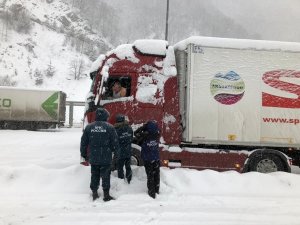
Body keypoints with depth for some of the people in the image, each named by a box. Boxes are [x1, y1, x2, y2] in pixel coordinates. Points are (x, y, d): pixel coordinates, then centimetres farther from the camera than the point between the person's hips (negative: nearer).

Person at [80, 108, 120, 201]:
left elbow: (83, 143, 7)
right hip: (106, 158, -3)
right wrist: (116, 153, 12)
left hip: (93, 158, 3)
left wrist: (84, 154, 18)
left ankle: (94, 193, 22)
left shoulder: (89, 127, 1)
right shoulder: (110, 127, -8)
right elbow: (115, 142, -5)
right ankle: (106, 195, 10)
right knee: (105, 176, 6)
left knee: (94, 176, 14)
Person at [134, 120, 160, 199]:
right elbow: (158, 131, 12)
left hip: (147, 159, -3)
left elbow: (136, 133, -3)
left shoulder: (144, 136, -20)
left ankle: (152, 193, 8)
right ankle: (156, 190, 29)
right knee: (156, 175, 17)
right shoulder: (157, 135, -11)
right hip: (156, 159, 3)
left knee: (150, 176, 6)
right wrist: (155, 124, -1)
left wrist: (144, 126, -7)